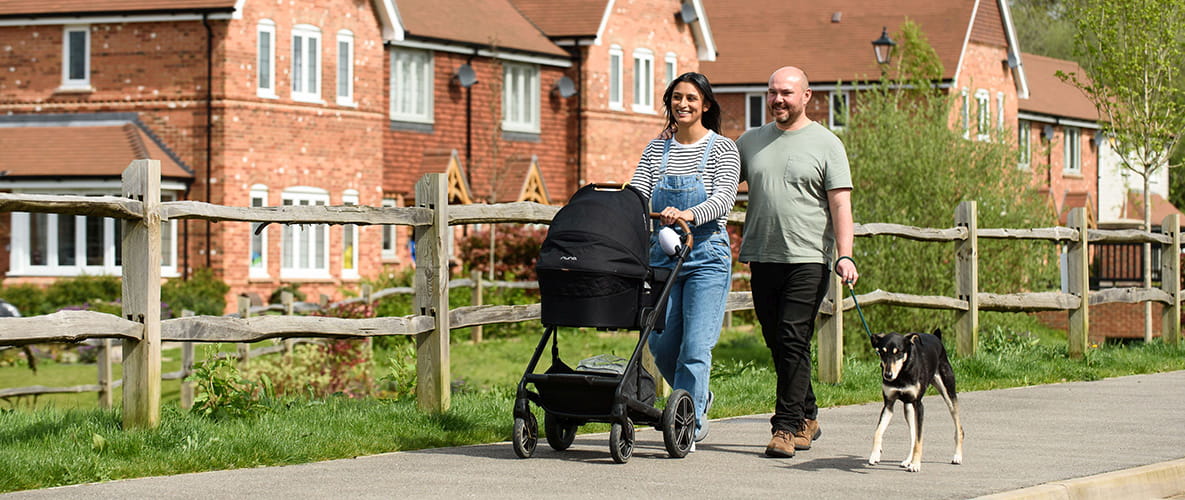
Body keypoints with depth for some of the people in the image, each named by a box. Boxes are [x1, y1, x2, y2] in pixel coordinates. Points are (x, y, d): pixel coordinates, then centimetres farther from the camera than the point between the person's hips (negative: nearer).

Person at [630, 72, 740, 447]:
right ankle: (698, 397, 29)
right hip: (662, 256, 4)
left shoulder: (722, 149, -2)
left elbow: (724, 199, -15)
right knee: (661, 343, 4)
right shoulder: (657, 149, 11)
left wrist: (687, 215, -34)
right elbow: (637, 194, 2)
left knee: (695, 345, -9)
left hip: (706, 256, -4)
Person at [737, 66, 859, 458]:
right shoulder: (750, 141, 14)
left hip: (807, 260, -5)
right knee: (777, 344, 8)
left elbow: (840, 204, -5)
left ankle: (787, 428, -7)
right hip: (762, 259, 5)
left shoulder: (826, 144, 1)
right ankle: (807, 418, 22)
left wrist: (845, 255, -15)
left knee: (793, 341, -11)